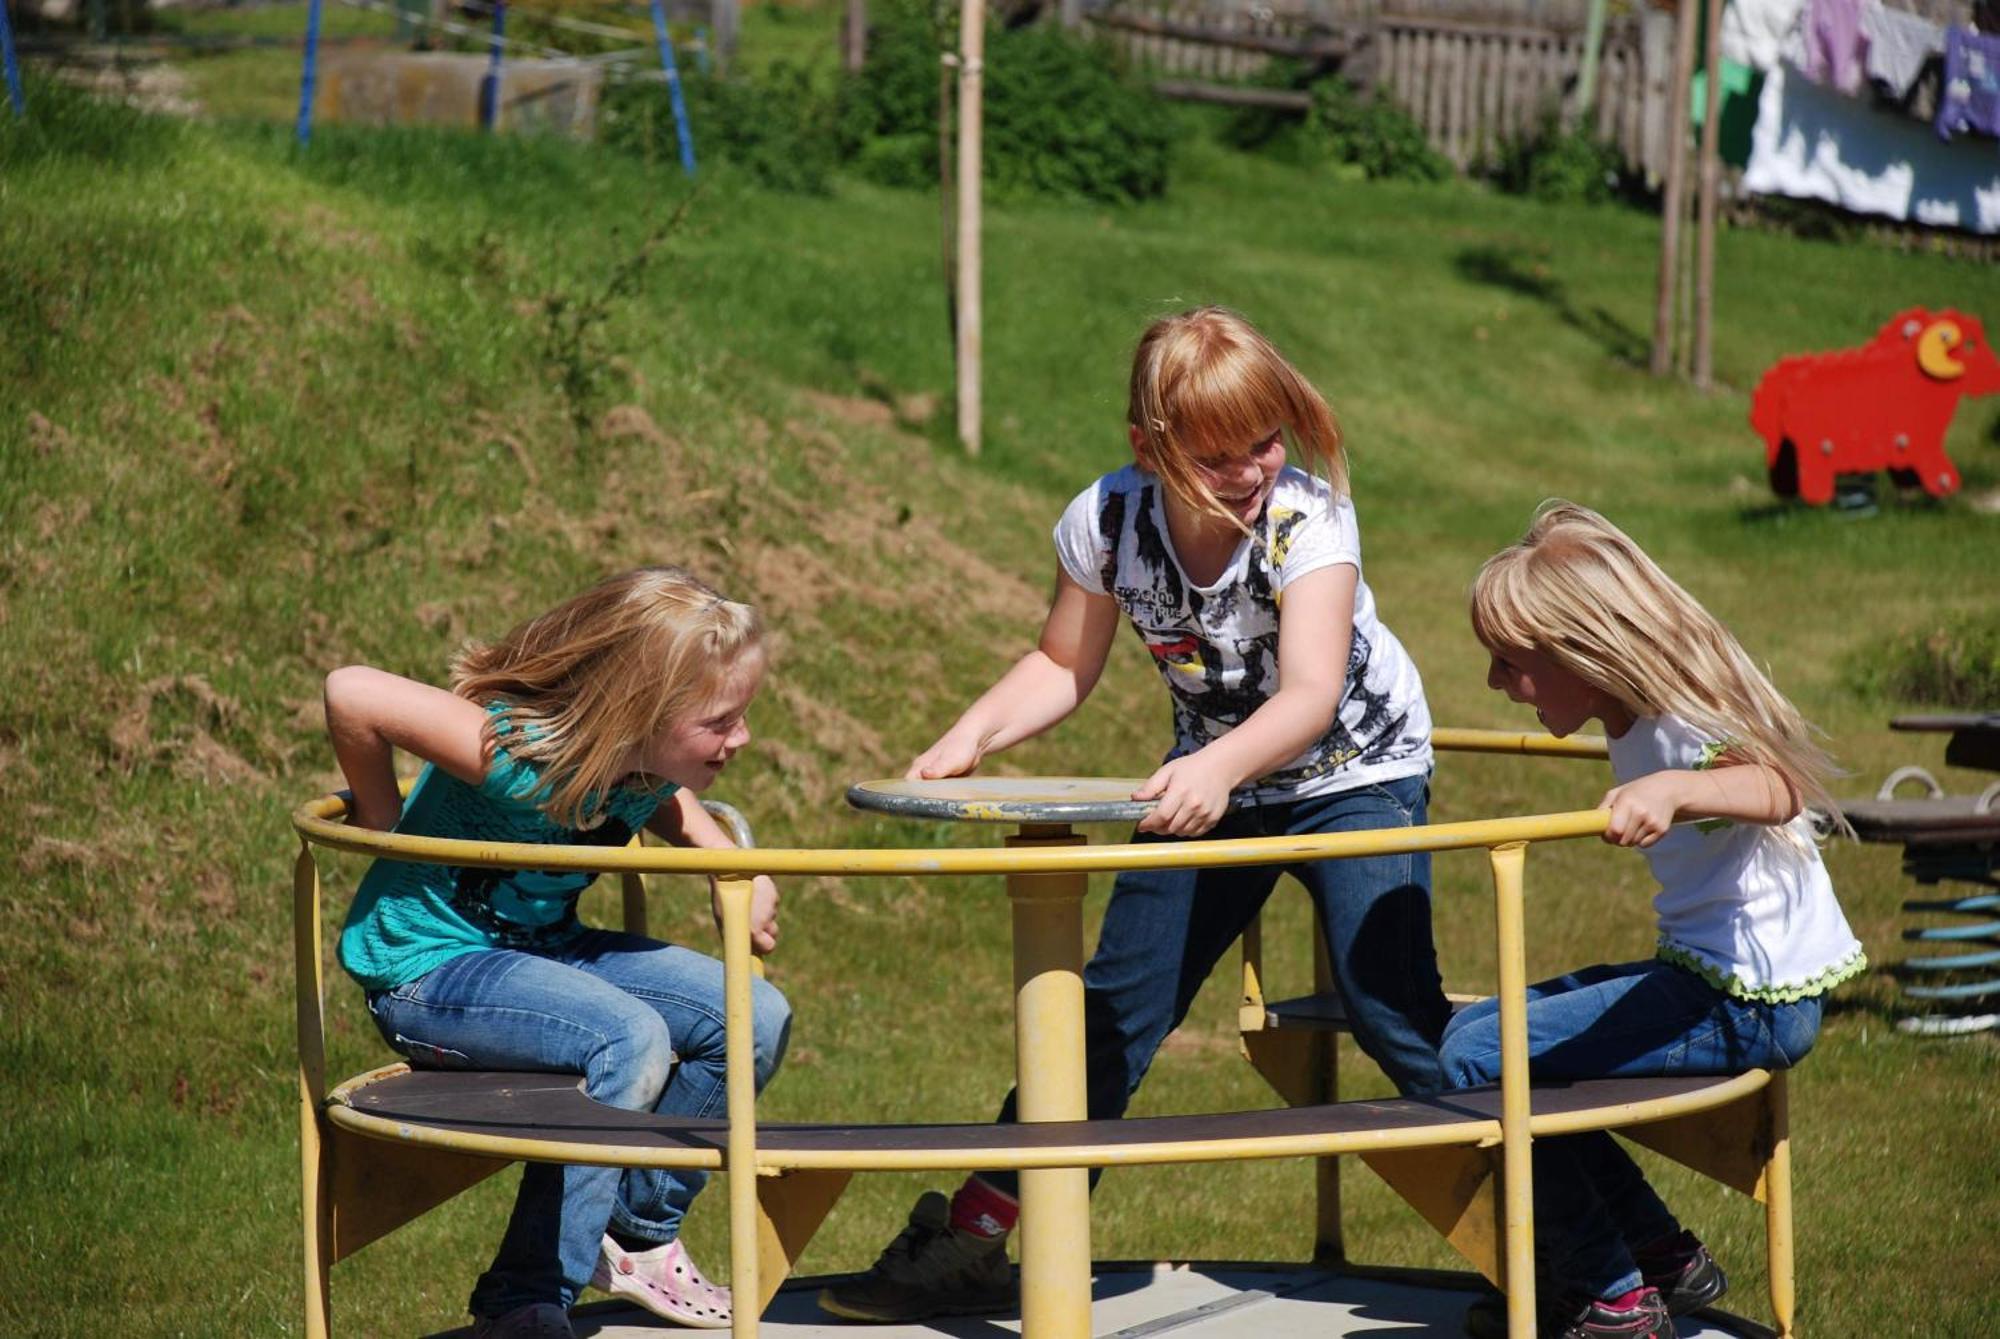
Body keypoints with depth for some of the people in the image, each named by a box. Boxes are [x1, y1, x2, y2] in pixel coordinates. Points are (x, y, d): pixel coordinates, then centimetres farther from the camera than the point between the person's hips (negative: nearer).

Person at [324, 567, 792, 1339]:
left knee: (757, 1019, -4)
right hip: (429, 965, -8)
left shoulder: (647, 766, -6)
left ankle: (637, 1233, 15)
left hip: (541, 946, 8)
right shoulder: (524, 756, -31)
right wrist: (385, 823, -17)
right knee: (629, 1039, -31)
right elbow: (351, 695, -34)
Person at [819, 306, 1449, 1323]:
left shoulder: (1309, 520, -29)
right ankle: (973, 1239, 10)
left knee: (1392, 1011, -18)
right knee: (1115, 1006, 3)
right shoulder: (1109, 523, -17)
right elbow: (1063, 667, -1)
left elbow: (1311, 693, -40)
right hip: (1213, 781, 4)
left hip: (1353, 771, -4)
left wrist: (1219, 766, -58)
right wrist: (967, 740, -18)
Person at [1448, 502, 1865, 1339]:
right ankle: (1662, 1255, 16)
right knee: (1476, 1028, 15)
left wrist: (1671, 790, -58)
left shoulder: (1680, 729, -18)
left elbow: (1778, 790, -41)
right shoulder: (1639, 727, 11)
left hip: (1752, 1007, -10)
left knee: (1474, 1060, -14)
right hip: (1710, 977, 10)